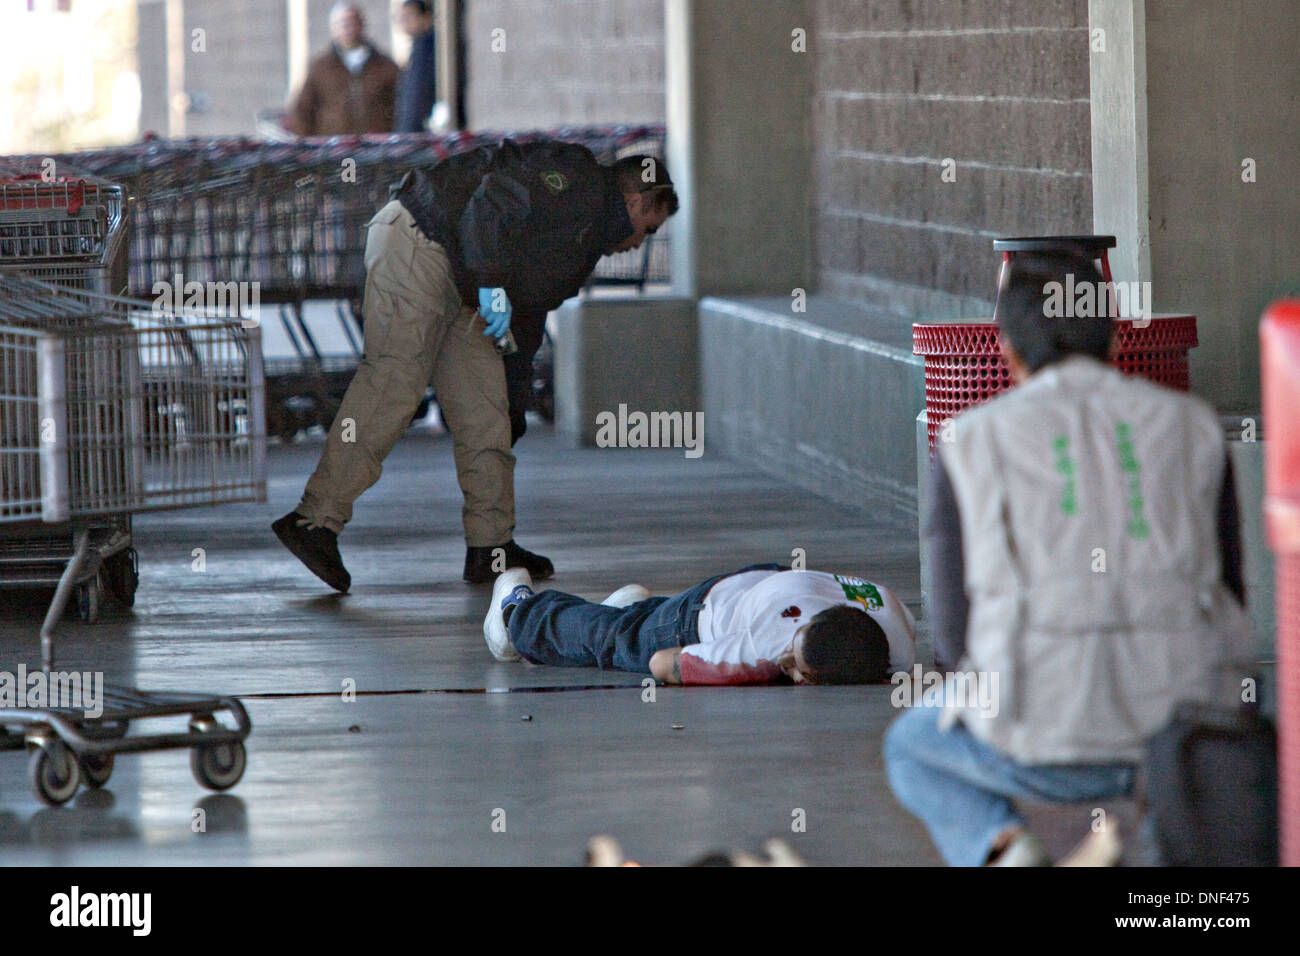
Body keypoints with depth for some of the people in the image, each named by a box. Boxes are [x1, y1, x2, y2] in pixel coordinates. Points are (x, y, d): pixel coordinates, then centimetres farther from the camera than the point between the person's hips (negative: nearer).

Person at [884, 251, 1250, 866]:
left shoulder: (972, 448, 2)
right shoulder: (1191, 430, 8)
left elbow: (955, 632, 3)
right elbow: (1226, 602, 11)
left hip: (1041, 729, -2)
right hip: (1171, 719, 2)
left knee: (913, 750, 34)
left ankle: (998, 849, 1)